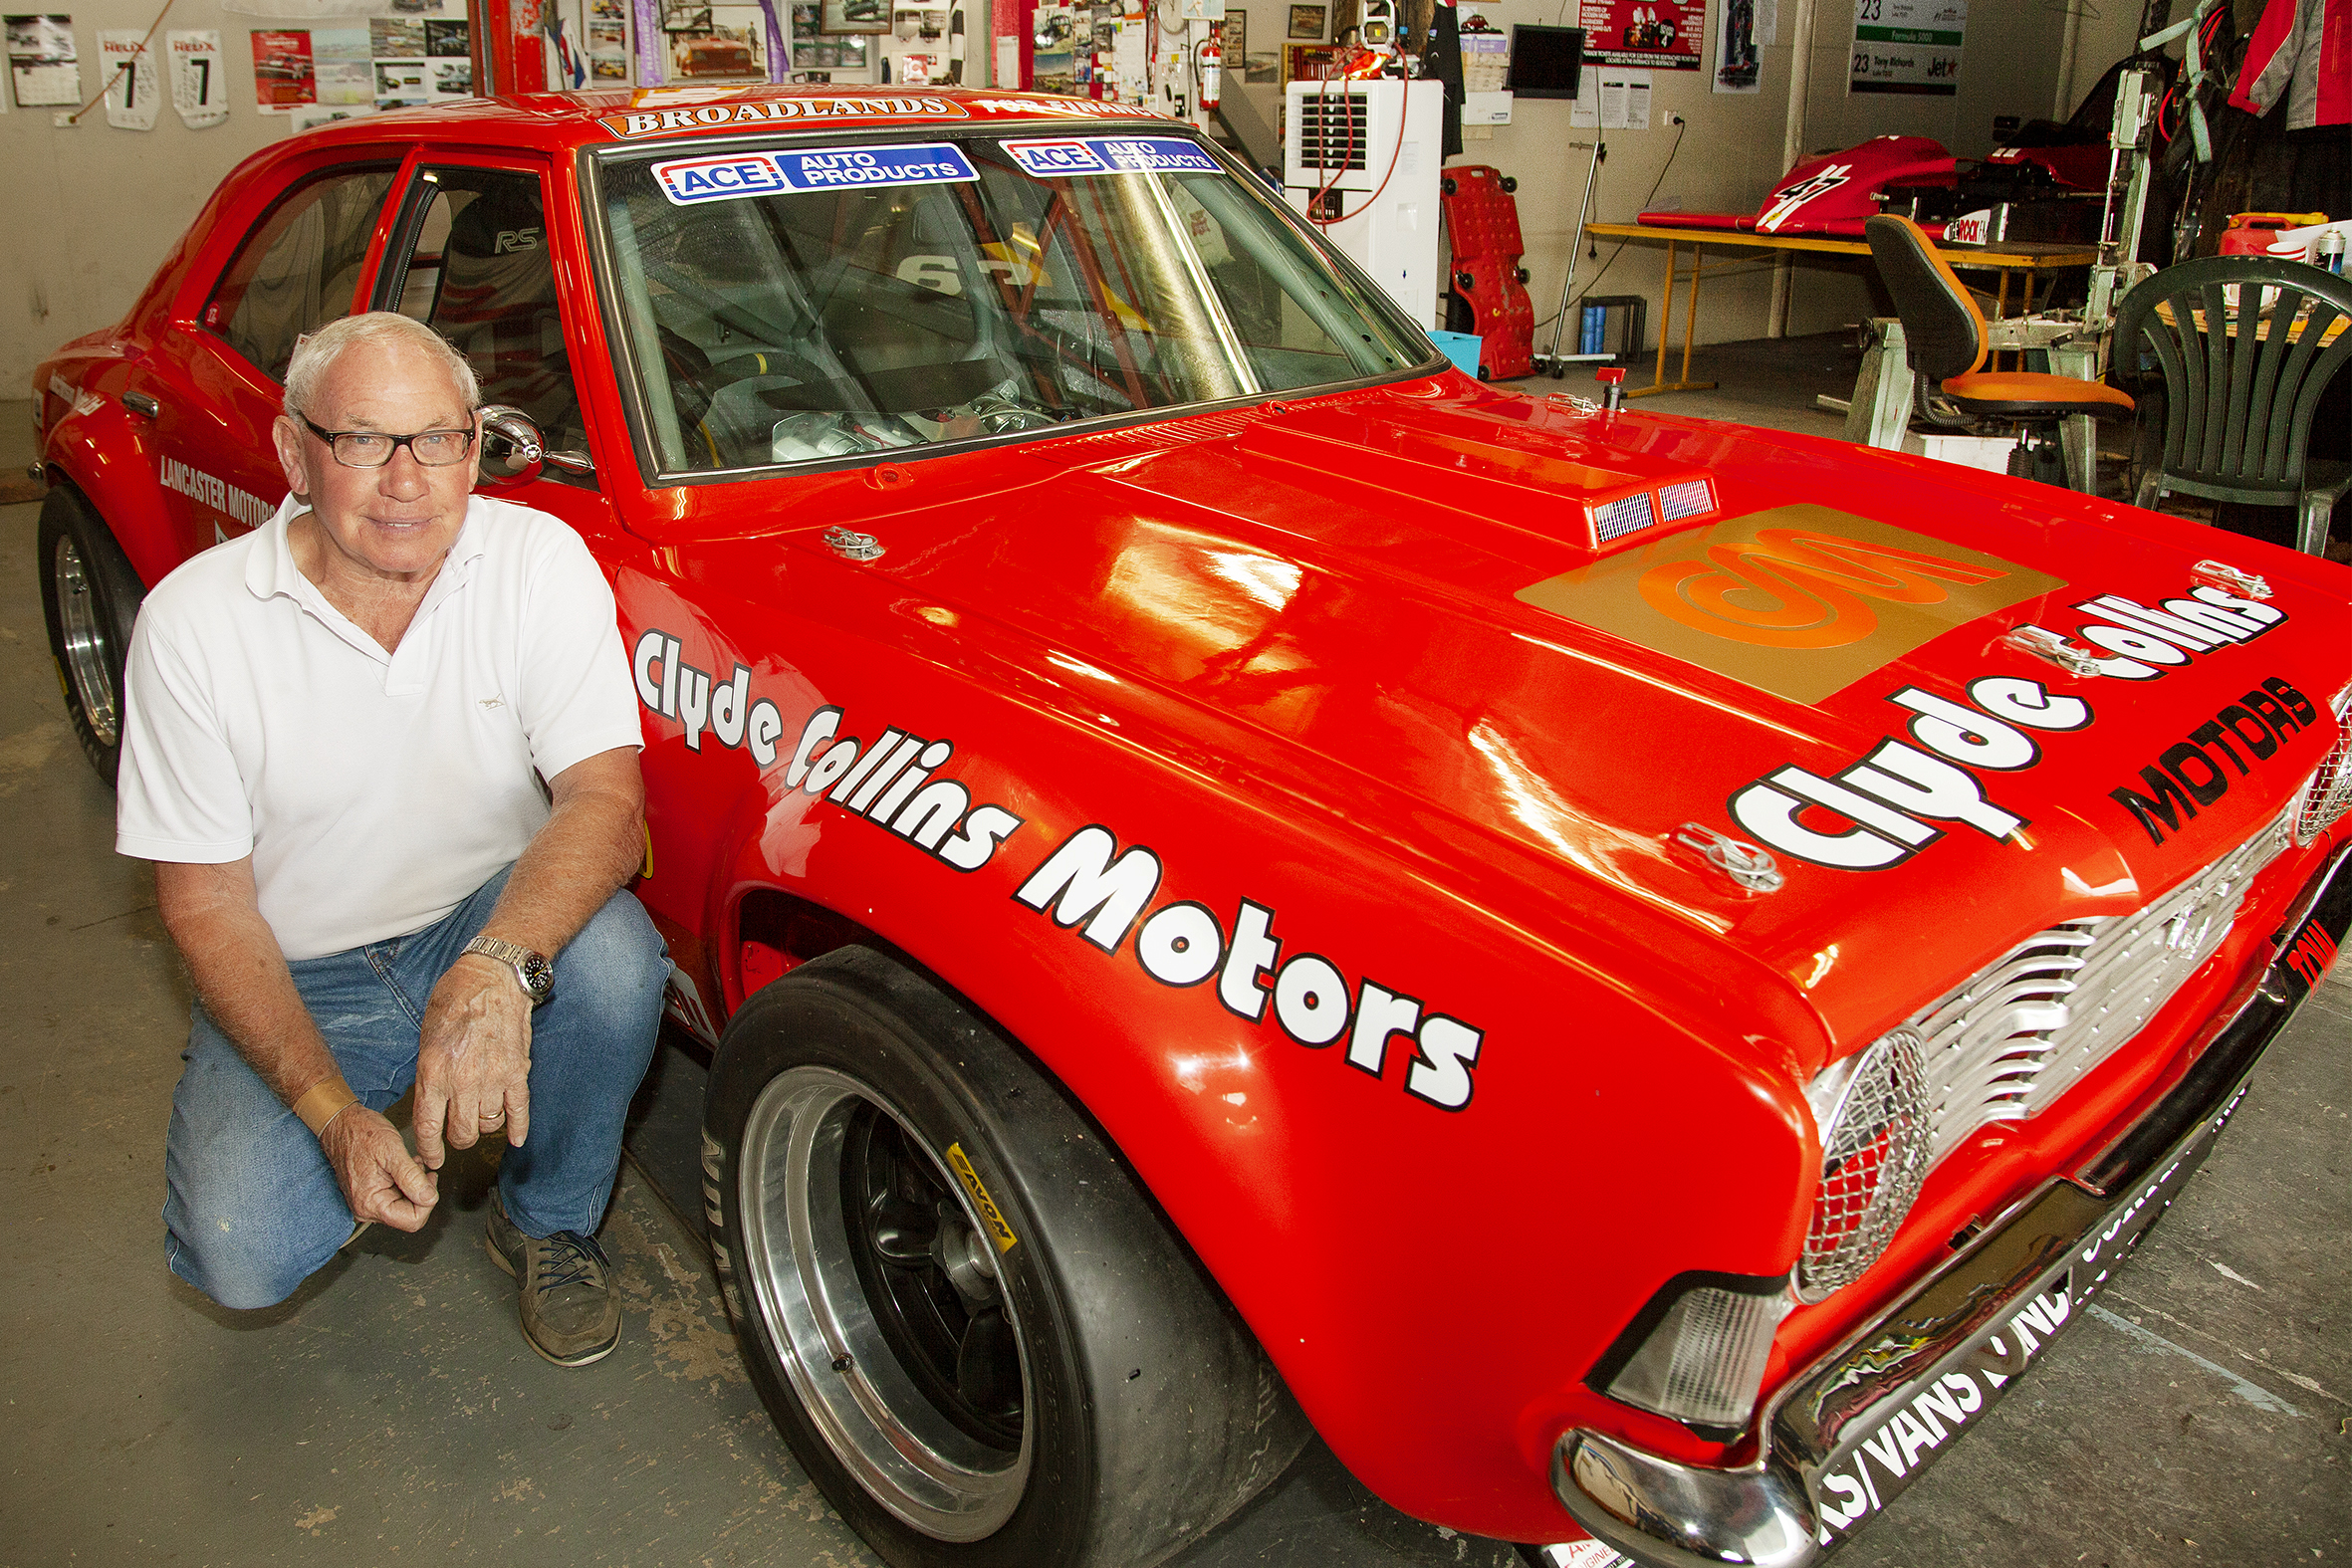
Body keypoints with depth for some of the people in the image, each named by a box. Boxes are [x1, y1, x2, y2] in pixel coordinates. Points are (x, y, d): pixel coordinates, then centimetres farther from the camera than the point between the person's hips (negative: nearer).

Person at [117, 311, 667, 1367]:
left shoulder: (541, 560, -14)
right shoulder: (193, 619, -14)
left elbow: (605, 799, -22)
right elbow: (205, 897, -10)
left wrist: (498, 967, -43)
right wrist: (329, 1108, -22)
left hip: (498, 922, 1)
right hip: (298, 978, 0)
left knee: (613, 960, -33)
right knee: (239, 1255, -22)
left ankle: (548, 1222, -2)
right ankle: (382, 1132, 15)